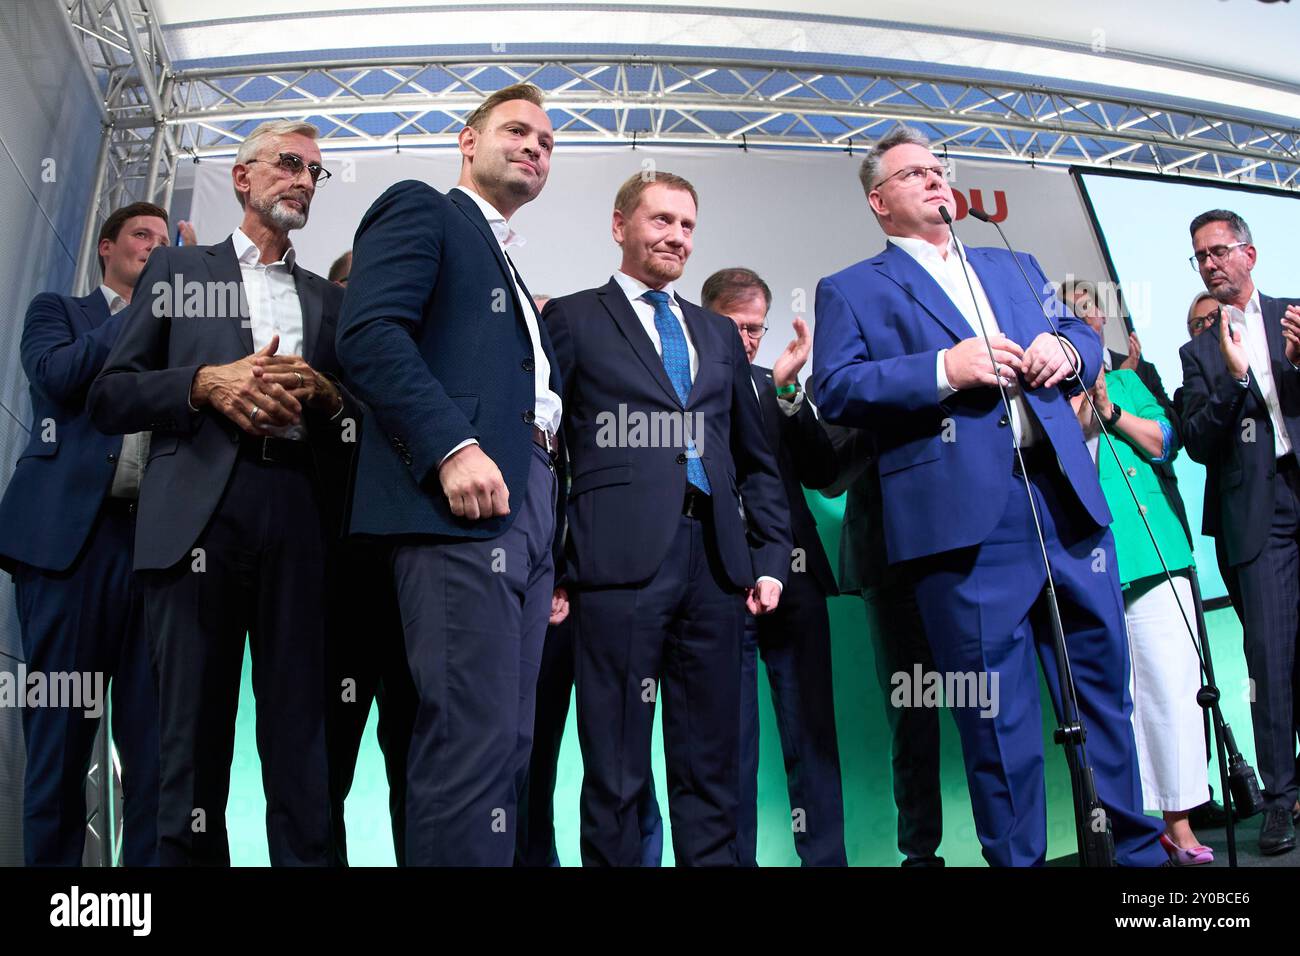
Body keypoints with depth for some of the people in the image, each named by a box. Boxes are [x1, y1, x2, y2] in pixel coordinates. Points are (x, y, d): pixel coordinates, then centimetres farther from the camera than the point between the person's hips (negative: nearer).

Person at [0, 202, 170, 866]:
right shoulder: (57, 310, 16)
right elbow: (59, 376, -6)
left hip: (156, 540, 3)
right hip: (70, 533, -2)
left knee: (154, 736, 1)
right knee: (60, 731, 1)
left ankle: (149, 859, 7)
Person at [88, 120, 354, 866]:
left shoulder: (330, 299, 22)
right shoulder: (177, 269, 17)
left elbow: (364, 422, 16)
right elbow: (110, 397, 9)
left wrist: (323, 395, -4)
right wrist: (205, 381, -7)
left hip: (302, 524, 1)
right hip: (198, 517, -1)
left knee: (301, 742, -1)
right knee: (193, 738, 1)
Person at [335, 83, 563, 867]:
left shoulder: (512, 271, 31)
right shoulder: (420, 208, 8)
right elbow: (369, 332, -9)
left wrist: (552, 554, 17)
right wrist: (452, 448, -21)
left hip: (527, 509, 8)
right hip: (460, 503, -8)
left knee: (507, 742, 6)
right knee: (475, 735, -14)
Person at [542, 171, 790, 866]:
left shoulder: (719, 334, 21)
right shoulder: (571, 318, 7)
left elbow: (756, 461, 20)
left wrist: (772, 559, 10)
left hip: (718, 563, 5)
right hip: (621, 559, -4)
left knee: (710, 769, 11)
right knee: (616, 772, 2)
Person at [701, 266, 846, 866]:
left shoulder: (777, 389, 16)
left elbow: (822, 474, 5)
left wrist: (789, 391, -6)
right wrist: (770, 390, -13)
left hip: (794, 580, 4)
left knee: (813, 737, 7)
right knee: (731, 744, 2)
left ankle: (825, 856, 16)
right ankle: (735, 857, 13)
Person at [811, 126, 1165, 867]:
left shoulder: (1014, 268, 25)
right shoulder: (852, 291, 7)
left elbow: (1084, 337, 24)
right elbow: (836, 390, -6)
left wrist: (1067, 351, 1)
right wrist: (943, 370, -16)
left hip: (1067, 499, 6)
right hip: (966, 518, -5)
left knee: (1105, 680, 13)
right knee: (997, 711, 1)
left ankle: (1138, 847, 30)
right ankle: (1018, 857, 18)